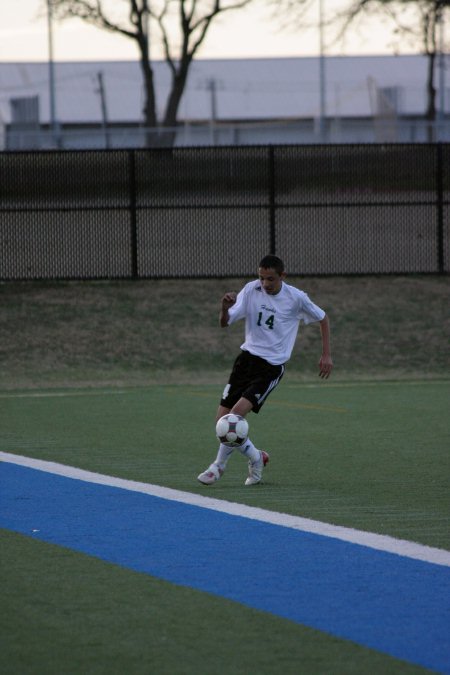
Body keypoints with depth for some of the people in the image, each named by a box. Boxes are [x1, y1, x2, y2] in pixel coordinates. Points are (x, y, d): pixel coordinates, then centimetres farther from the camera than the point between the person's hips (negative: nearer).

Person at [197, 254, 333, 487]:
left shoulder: (296, 298, -9)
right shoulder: (251, 290, -4)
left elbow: (322, 319, 9)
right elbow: (225, 323, -7)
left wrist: (326, 355, 5)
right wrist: (225, 308, -30)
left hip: (272, 365, -4)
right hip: (247, 356, 4)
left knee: (237, 412, -21)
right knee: (222, 419, -3)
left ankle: (218, 466, -6)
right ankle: (255, 457, 20)